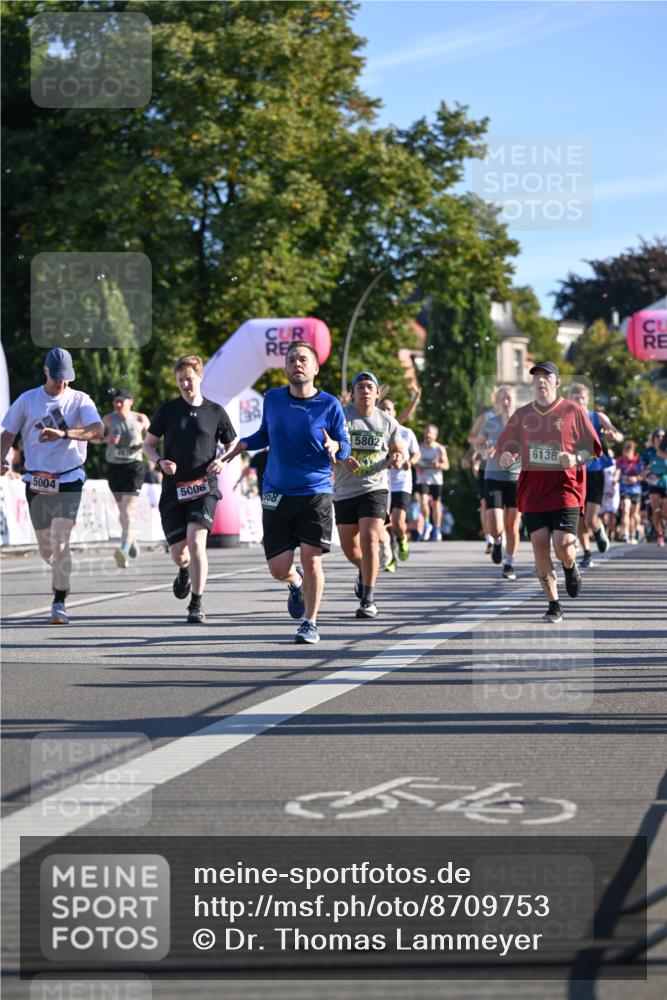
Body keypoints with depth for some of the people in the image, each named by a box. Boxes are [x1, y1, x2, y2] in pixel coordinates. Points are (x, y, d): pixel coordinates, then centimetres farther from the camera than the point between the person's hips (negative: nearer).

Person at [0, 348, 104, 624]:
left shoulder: (80, 400, 0)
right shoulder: (27, 400, 6)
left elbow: (97, 429, -16)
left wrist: (63, 433, -31)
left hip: (69, 480, -3)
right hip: (37, 482, 3)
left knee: (60, 542, -16)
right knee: (46, 548, 8)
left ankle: (59, 602, -10)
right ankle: (63, 574, 40)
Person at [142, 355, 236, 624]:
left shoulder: (216, 412, 4)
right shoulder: (167, 410, 5)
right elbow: (148, 444, 12)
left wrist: (222, 462, -7)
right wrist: (160, 462, -9)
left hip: (204, 488, -2)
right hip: (173, 490, 2)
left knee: (196, 541, -22)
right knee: (178, 553, 2)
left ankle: (197, 604, -11)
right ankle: (185, 571, 42)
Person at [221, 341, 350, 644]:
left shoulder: (329, 405, -4)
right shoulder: (272, 399, 4)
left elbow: (345, 445, 3)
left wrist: (334, 446, -19)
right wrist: (244, 444, 3)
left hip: (316, 494, -2)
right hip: (276, 494, 2)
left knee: (311, 560, -9)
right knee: (278, 568, -1)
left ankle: (310, 622, 9)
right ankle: (296, 584, 36)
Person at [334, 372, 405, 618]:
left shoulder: (388, 423, 2)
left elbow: (399, 451, 15)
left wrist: (397, 459, -10)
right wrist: (340, 459, -26)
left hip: (375, 489, -1)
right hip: (345, 490, 1)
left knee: (369, 539, -19)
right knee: (349, 547, 10)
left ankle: (368, 600, -13)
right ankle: (364, 570, 47)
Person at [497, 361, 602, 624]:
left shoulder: (573, 411, 2)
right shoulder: (521, 414, 11)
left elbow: (591, 448, 2)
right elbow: (507, 446, 16)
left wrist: (575, 459, -18)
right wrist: (506, 456, -7)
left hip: (565, 487, -3)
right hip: (532, 490, 3)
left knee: (563, 545, -15)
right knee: (540, 544, -2)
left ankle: (571, 567, 23)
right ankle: (553, 605, 9)